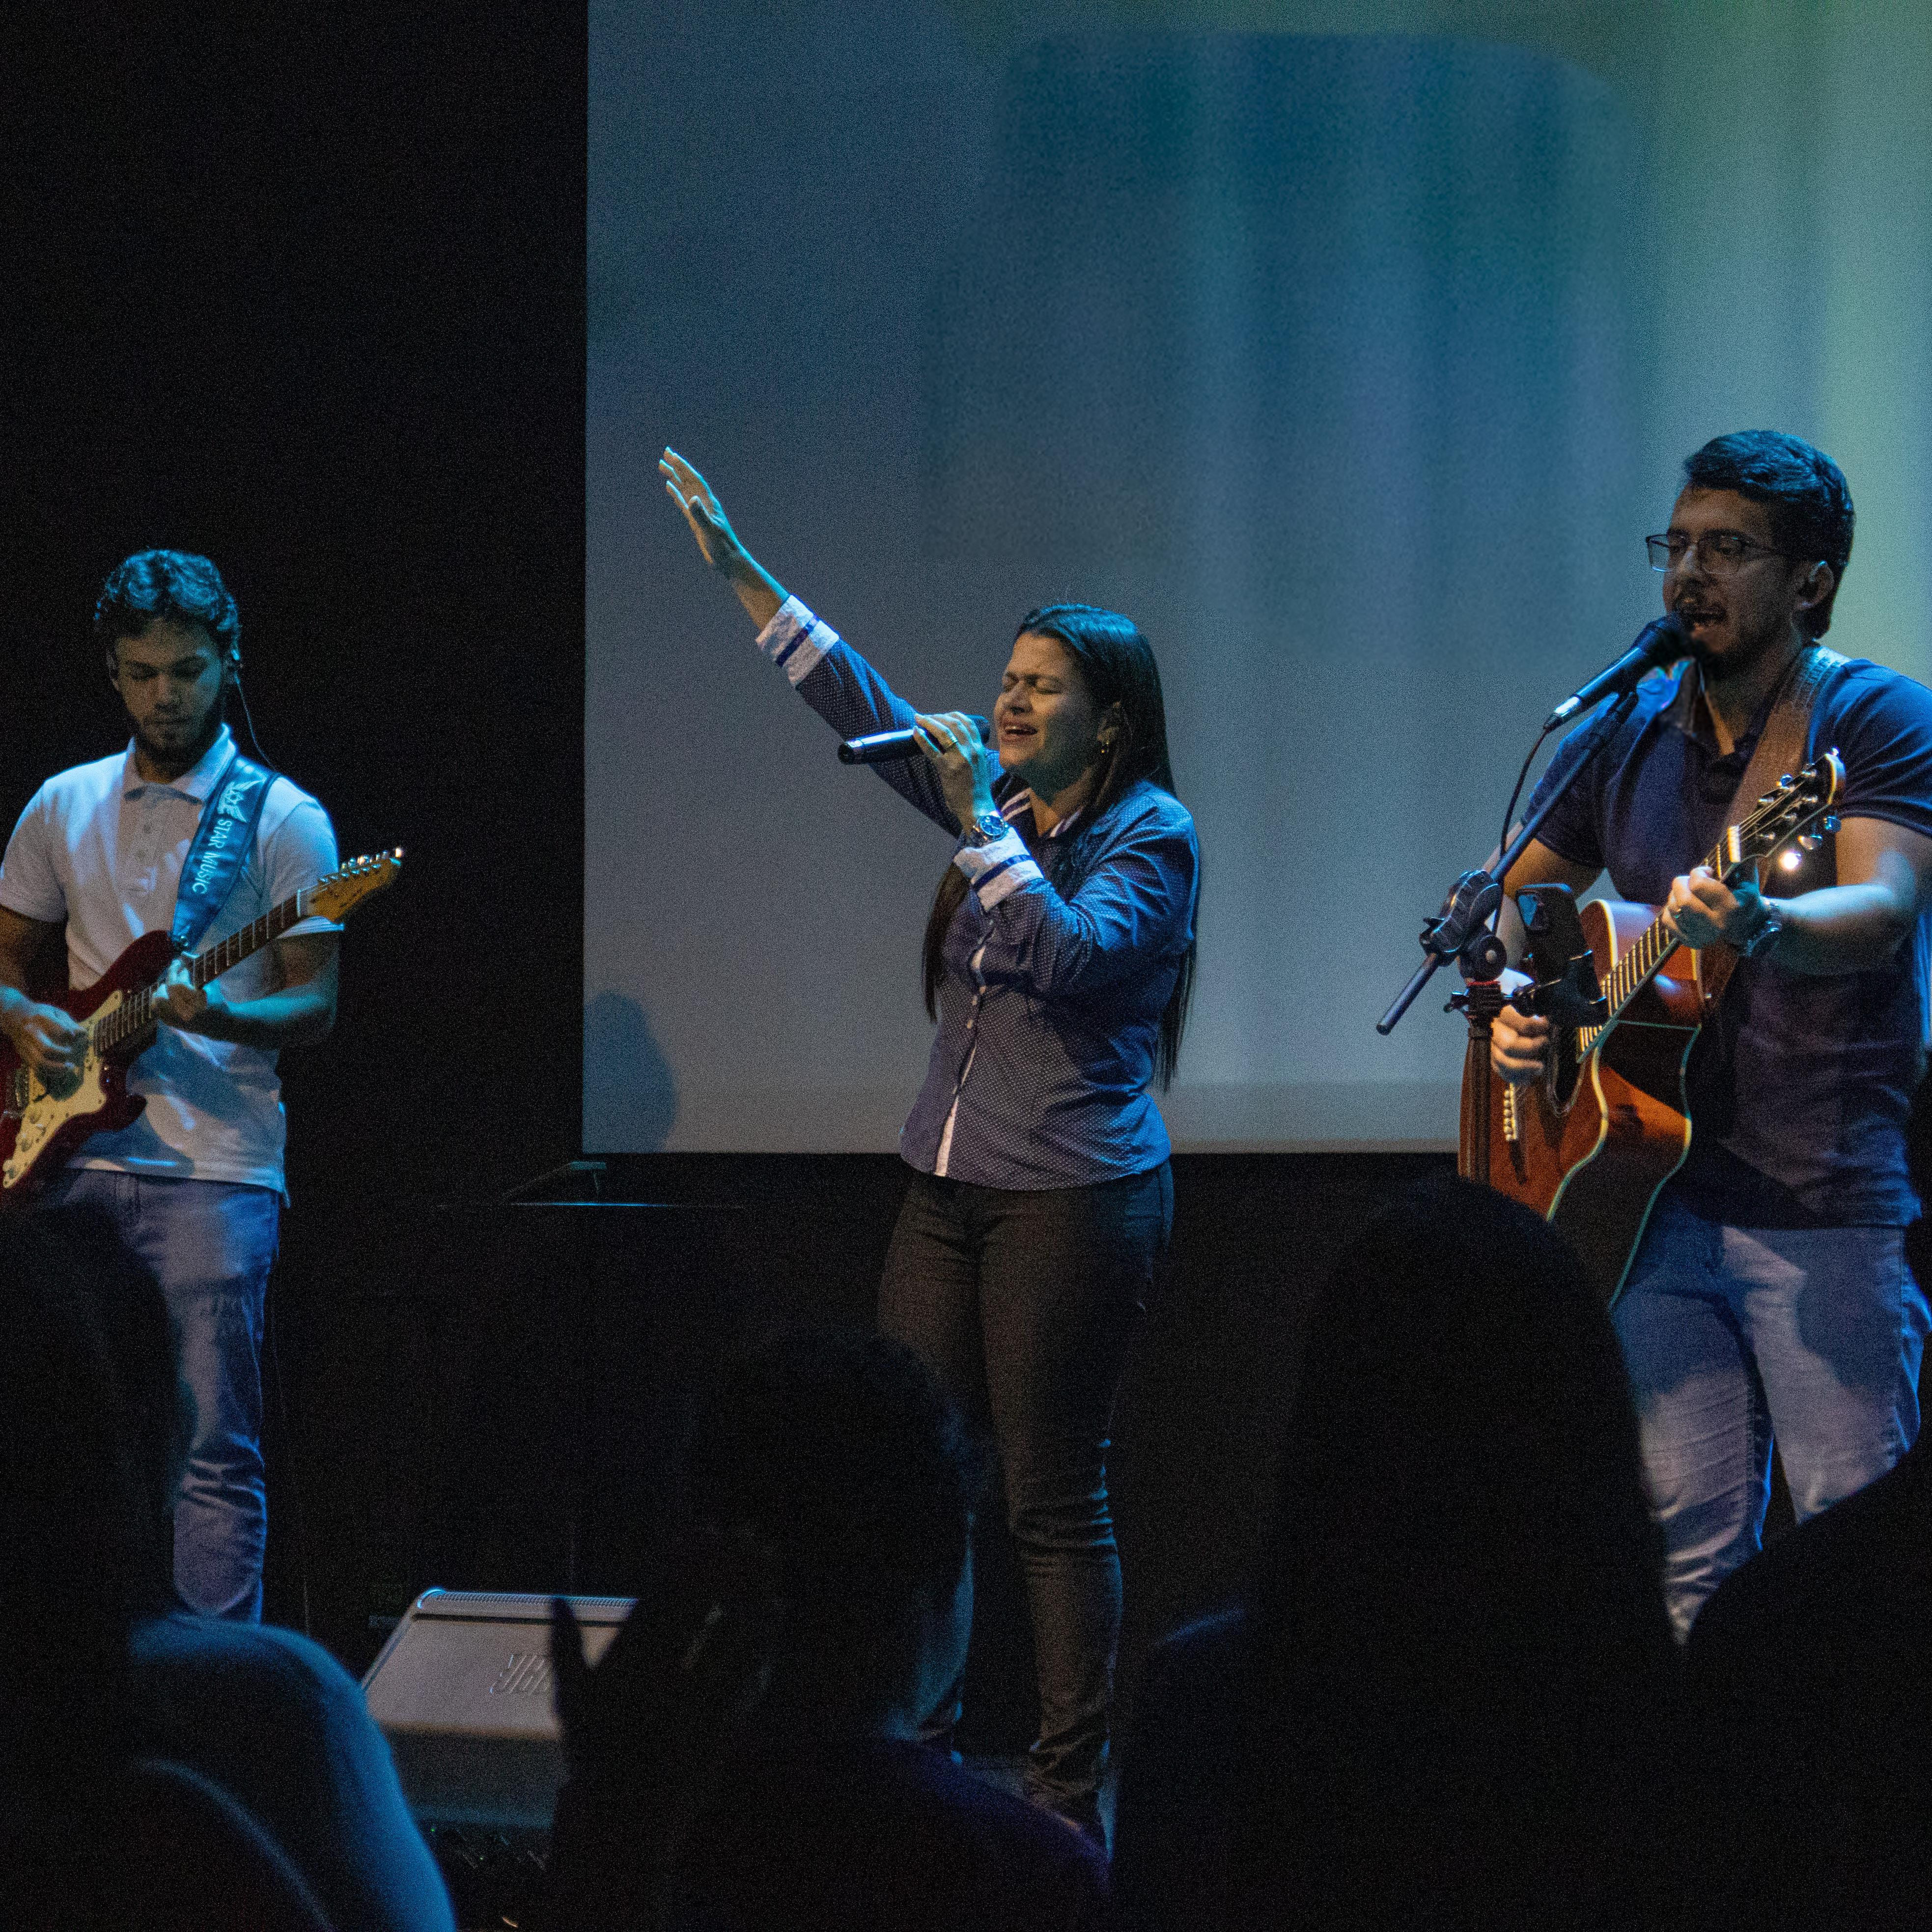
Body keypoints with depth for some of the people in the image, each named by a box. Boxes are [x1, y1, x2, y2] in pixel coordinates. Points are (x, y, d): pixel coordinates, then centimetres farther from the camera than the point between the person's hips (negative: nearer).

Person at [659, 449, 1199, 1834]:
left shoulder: (1148, 835, -6)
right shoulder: (999, 795, 15)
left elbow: (1076, 957, -21)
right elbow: (870, 710, 16)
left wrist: (977, 823, -22)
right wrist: (738, 570, 12)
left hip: (1075, 1191, -8)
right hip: (953, 1184, 8)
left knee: (1054, 1499, -7)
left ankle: (1071, 1792, -3)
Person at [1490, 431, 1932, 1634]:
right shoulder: (1625, 736, 11)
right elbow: (1521, 899, 23)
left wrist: (1761, 928, -44)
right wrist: (1511, 1004, 1)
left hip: (1834, 1205, -5)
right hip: (1666, 1197, 5)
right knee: (1693, 1546, 5)